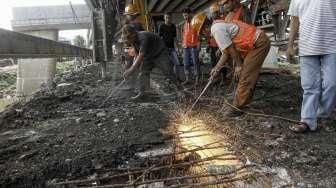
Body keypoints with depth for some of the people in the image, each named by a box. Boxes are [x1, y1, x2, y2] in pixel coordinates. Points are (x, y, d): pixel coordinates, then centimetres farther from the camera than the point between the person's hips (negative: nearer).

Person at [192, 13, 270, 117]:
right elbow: (226, 52, 17)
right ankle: (245, 100, 29)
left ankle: (237, 108, -3)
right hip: (255, 43, 10)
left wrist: (238, 65, -8)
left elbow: (230, 49, -17)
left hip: (259, 43, -10)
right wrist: (217, 68, 17)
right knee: (249, 75, 17)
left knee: (245, 77, -9)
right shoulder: (219, 26, 15)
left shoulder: (216, 29, -17)